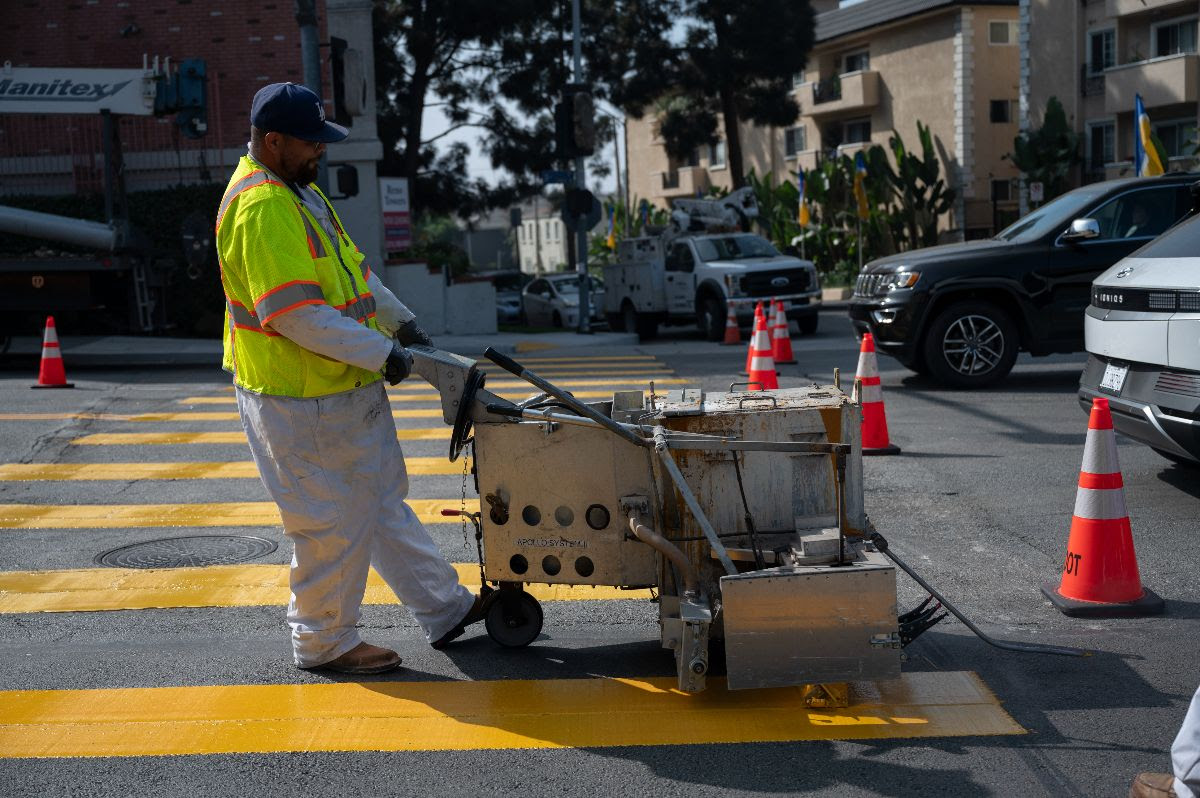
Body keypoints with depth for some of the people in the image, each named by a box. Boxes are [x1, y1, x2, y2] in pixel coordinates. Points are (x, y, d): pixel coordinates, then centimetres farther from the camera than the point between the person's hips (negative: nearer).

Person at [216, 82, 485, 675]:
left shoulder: (300, 192, 12)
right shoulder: (260, 208, -22)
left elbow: (352, 267, 22)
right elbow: (296, 314, -28)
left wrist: (399, 320, 12)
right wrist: (382, 353, -23)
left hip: (350, 389, 10)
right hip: (300, 403, -10)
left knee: (382, 503, 18)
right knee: (332, 522, 1)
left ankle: (443, 608, 28)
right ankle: (323, 643, 18)